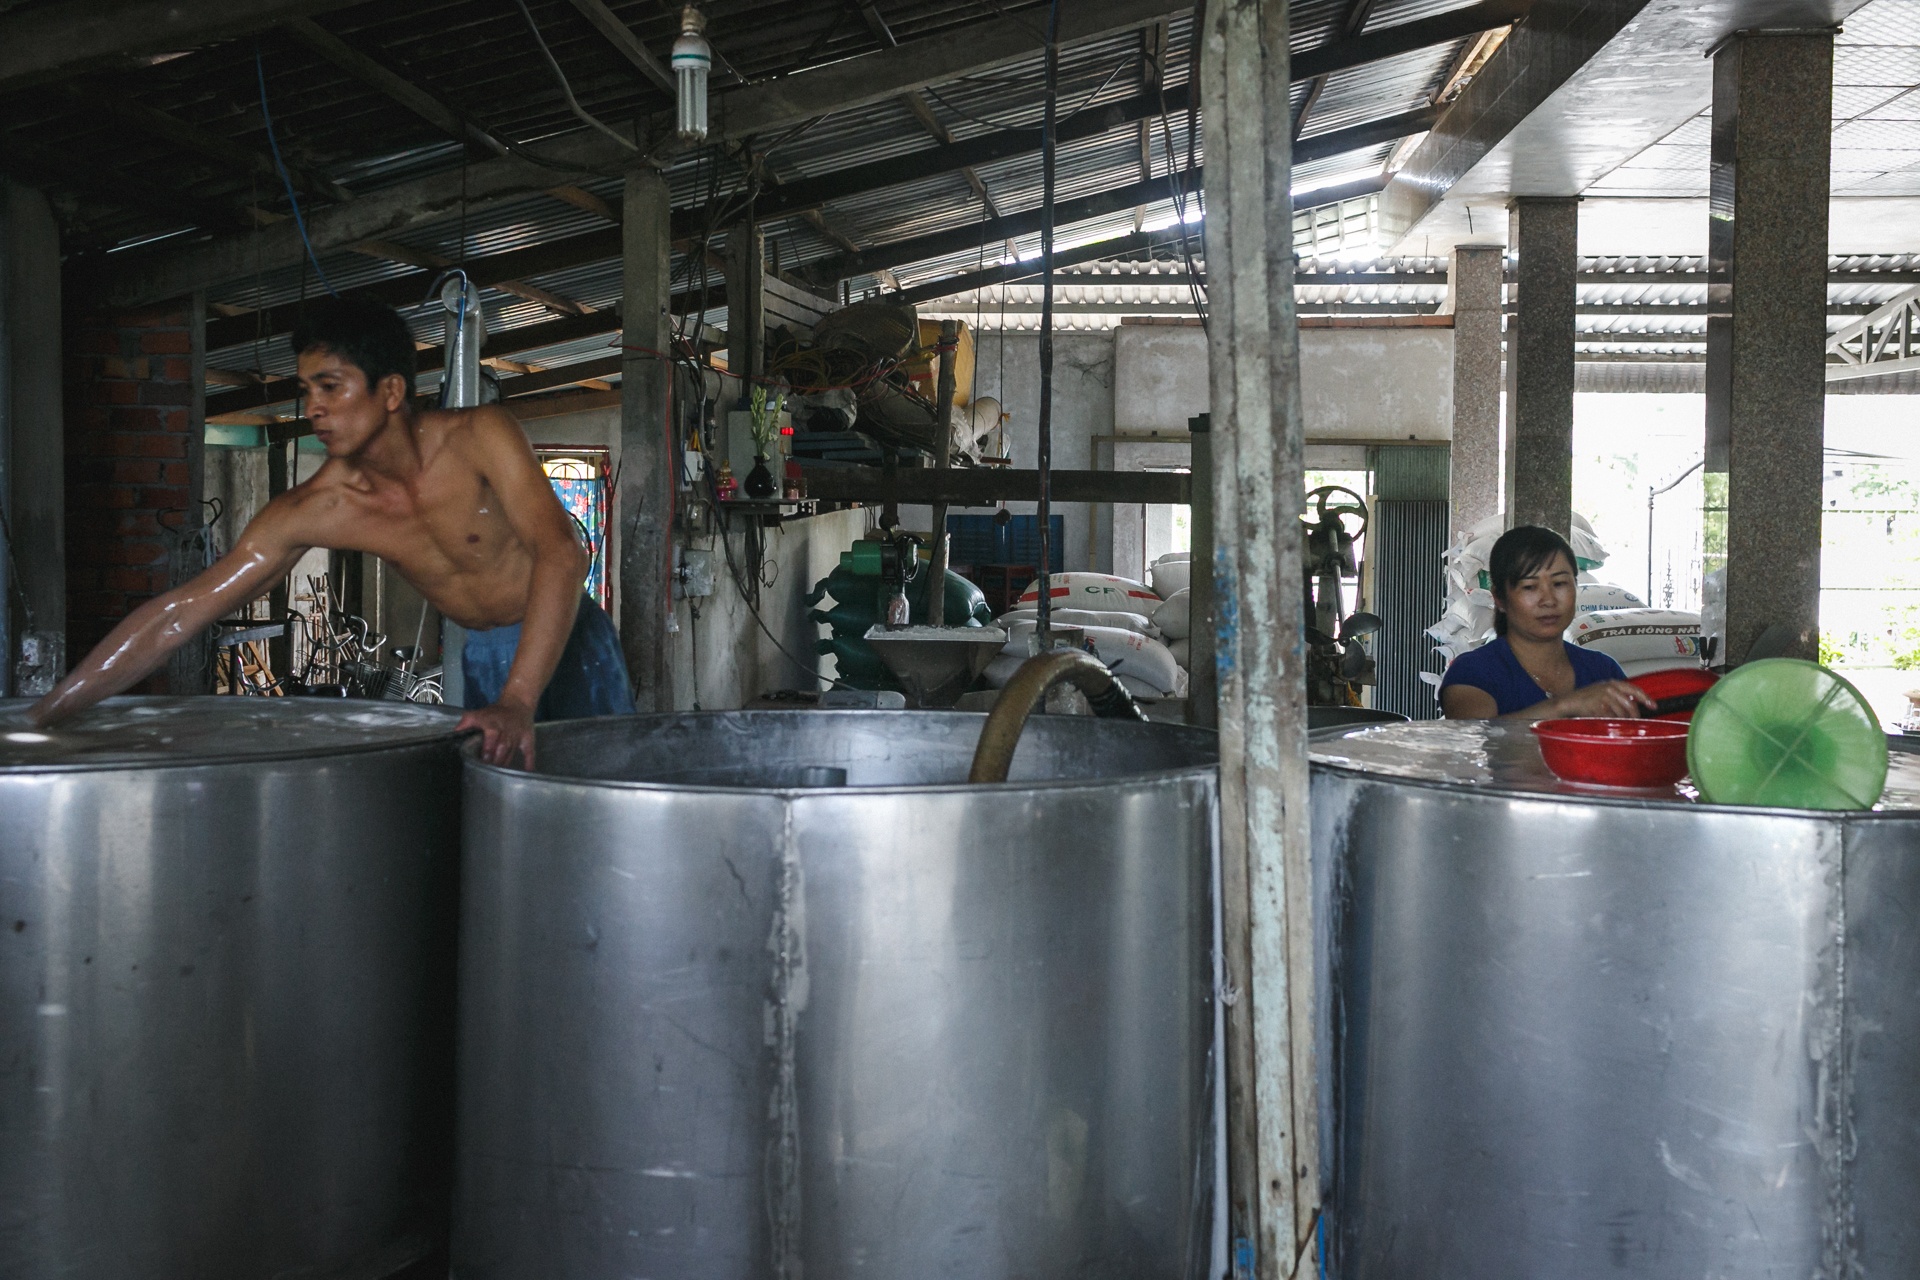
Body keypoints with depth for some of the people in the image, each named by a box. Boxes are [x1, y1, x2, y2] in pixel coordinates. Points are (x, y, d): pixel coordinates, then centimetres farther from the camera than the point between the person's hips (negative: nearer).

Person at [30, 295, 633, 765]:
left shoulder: (478, 437, -23)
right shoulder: (316, 509, -14)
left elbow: (560, 553, -35)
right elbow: (182, 610, -14)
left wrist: (517, 701, -47)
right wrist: (44, 715, -20)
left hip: (571, 644, -3)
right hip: (485, 659, 3)